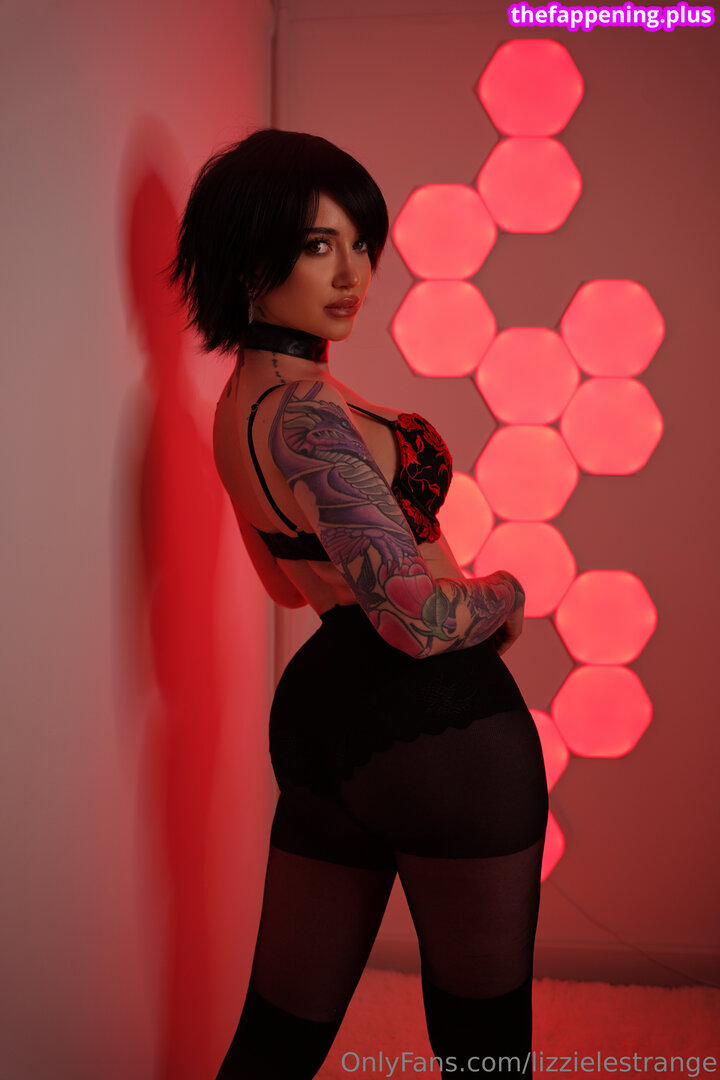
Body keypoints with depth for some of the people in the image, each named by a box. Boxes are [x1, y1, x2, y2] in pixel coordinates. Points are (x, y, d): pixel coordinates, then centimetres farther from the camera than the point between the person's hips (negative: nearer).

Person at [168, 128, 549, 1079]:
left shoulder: (240, 402, 10)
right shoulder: (308, 412, -21)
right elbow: (418, 617, -26)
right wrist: (508, 595, -7)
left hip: (321, 708, 9)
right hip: (439, 717, -9)